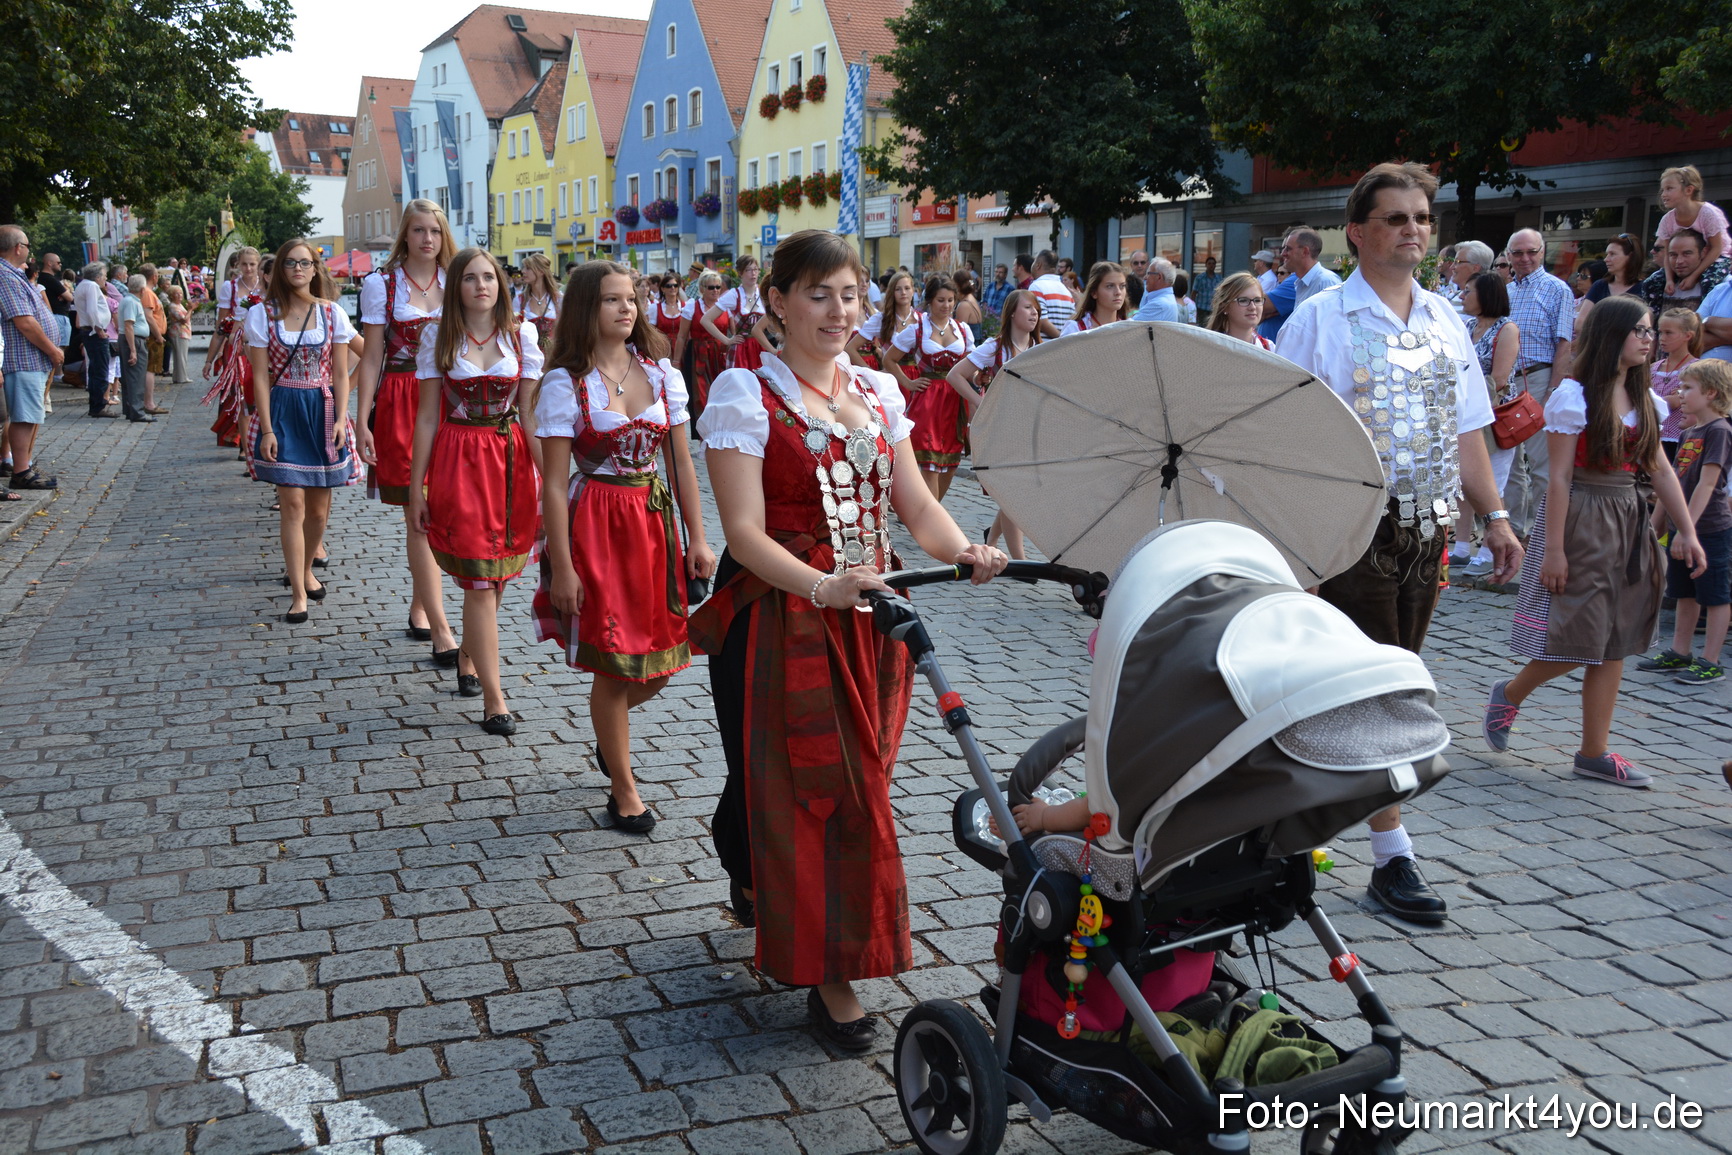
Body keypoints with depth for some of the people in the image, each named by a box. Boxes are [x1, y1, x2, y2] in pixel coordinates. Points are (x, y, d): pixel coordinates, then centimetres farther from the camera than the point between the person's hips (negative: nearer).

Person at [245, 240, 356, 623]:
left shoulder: (332, 313, 4)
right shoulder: (263, 314, 0)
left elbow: (341, 374, 5)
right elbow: (260, 376, -2)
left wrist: (341, 419, -7)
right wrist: (267, 429, -9)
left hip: (323, 410, 2)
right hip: (282, 411, -2)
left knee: (319, 508, 7)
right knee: (293, 503, -8)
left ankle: (305, 570, 32)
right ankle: (298, 593, -4)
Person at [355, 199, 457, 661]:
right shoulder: (381, 283, 1)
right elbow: (372, 356, 0)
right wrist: (362, 421, -6)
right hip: (401, 404, -3)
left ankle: (419, 609, 26)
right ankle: (440, 629, -7)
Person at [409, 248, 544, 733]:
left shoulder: (522, 333, 2)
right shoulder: (439, 336, 1)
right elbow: (427, 415, 2)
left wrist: (547, 476, -4)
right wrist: (416, 488, 1)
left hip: (511, 457, 2)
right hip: (458, 460, -2)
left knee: (495, 575, 10)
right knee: (480, 579, -6)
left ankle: (468, 655, 38)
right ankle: (493, 697, -1)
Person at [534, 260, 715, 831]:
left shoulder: (661, 373, 4)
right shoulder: (564, 383, -8)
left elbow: (681, 463, 7)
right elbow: (554, 483, -8)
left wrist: (696, 539, 3)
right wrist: (562, 567, -12)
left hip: (654, 520, 4)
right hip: (595, 524, -4)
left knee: (661, 659, 9)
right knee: (615, 664, 3)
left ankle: (610, 734, 42)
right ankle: (624, 790, 21)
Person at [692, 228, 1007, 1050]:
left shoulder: (878, 391, 10)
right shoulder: (745, 392, -8)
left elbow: (915, 504, 5)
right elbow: (744, 531, -16)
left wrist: (965, 552, -16)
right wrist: (821, 586, -33)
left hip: (868, 617, 6)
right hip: (781, 619, -6)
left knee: (853, 779, 13)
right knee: (813, 788, -3)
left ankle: (760, 889, 40)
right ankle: (829, 975, 10)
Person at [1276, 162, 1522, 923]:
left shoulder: (1444, 321, 13)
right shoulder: (1320, 320, -6)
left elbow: (1466, 429, 17)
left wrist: (1493, 515, 13)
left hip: (1425, 527, 7)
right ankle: (1391, 857, 5)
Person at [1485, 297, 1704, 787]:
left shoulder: (1644, 398, 10)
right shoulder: (1575, 395, -11)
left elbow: (1660, 470, 12)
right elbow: (1559, 477, -14)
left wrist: (1687, 532, 5)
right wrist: (1553, 548, -16)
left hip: (1628, 521, 7)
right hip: (1581, 518, -7)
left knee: (1613, 643, 6)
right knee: (1578, 639, -5)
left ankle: (1594, 753, 12)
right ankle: (1509, 694, 22)